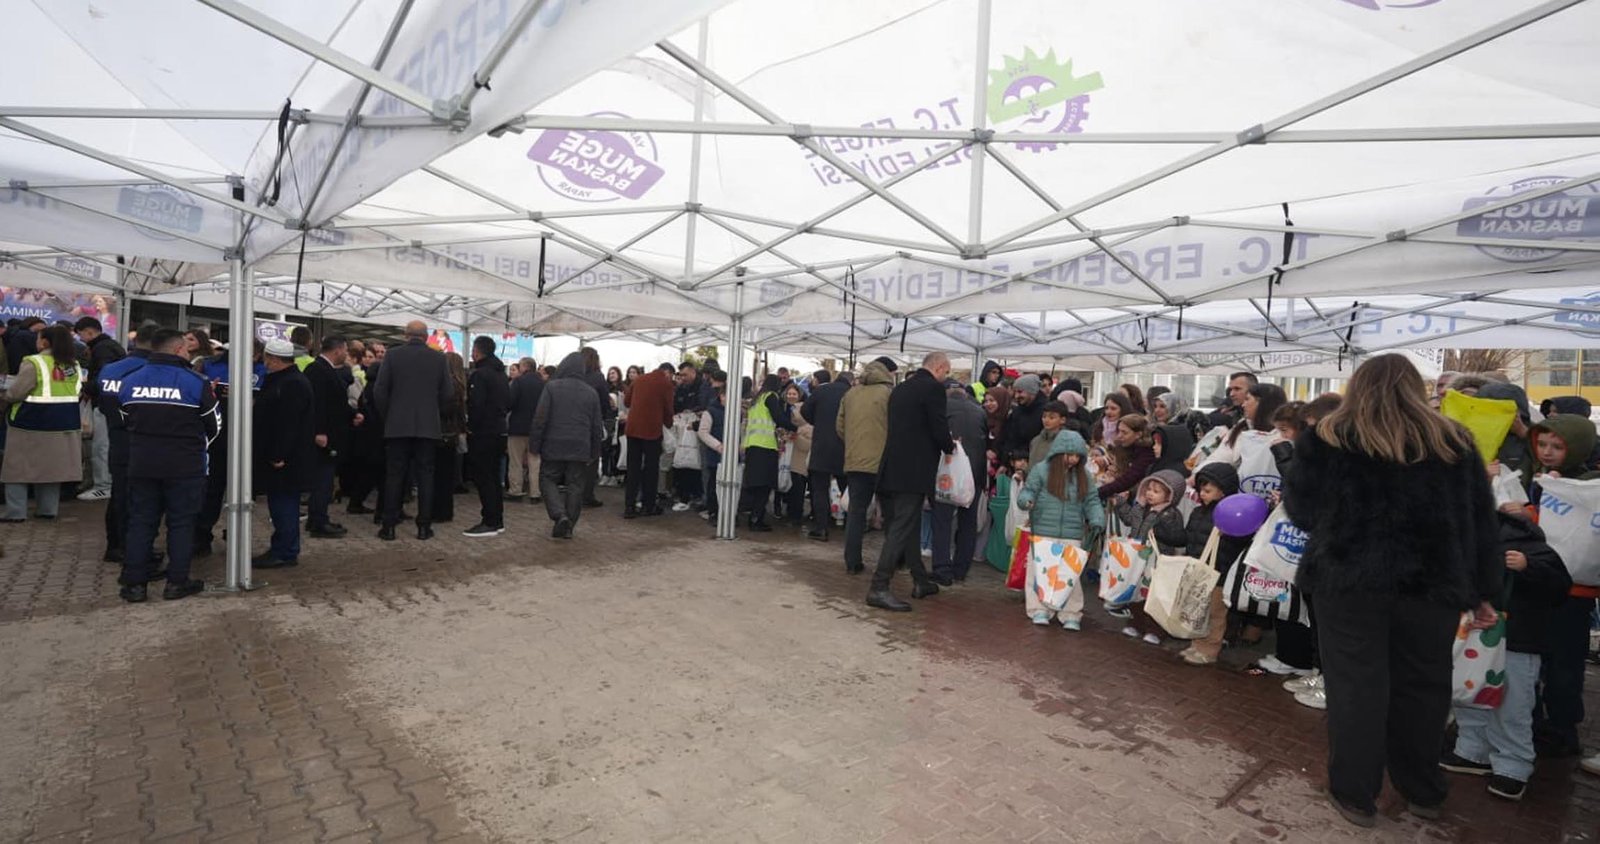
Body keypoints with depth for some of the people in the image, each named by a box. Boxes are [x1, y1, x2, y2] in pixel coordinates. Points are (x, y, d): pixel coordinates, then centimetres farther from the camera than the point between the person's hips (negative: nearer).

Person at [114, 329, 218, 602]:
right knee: (181, 522, 5)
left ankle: (133, 582, 14)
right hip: (185, 466, -4)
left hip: (141, 463, 4)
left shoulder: (129, 381, 2)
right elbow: (213, 425, -2)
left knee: (141, 521, 12)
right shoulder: (196, 382, -11)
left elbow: (126, 420, 12)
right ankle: (177, 582, 8)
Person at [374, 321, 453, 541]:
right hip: (428, 426, 0)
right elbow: (448, 392, 0)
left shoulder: (393, 356, -1)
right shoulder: (438, 358, 0)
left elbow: (379, 391, -2)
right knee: (425, 476, 5)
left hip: (398, 425, 0)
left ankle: (389, 526, 9)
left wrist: (387, 415, 12)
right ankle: (424, 526, 6)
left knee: (394, 476, 6)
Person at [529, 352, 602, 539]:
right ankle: (568, 526, 10)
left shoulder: (552, 387, -5)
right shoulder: (591, 392, 5)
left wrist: (534, 445, -1)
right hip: (580, 449, 3)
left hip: (554, 446, -2)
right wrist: (594, 452, 15)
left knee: (548, 480, 10)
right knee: (575, 486, 8)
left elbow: (540, 418, -8)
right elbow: (597, 426, 8)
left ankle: (560, 515, -10)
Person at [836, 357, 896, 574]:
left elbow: (840, 426, 9)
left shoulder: (850, 394, 8)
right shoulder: (889, 393, -7)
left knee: (856, 511, 9)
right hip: (882, 462, -4)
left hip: (854, 461, 4)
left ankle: (852, 562, 8)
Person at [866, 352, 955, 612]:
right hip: (913, 471, -9)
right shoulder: (933, 388, -9)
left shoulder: (900, 388, 16)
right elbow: (940, 428, -14)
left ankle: (920, 581, 27)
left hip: (893, 468, 9)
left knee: (907, 525, 16)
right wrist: (950, 446, 8)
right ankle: (879, 588, -8)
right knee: (902, 528, -7)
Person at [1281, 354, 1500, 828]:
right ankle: (1422, 792, 34)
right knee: (1423, 685, 17)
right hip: (1432, 584, 3)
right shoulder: (1454, 442, 7)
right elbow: (1481, 522, 10)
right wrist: (1482, 590, 16)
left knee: (1356, 686, 8)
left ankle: (1356, 795, 19)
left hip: (1349, 581, -3)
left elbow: (1301, 510, 2)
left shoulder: (1327, 439, -3)